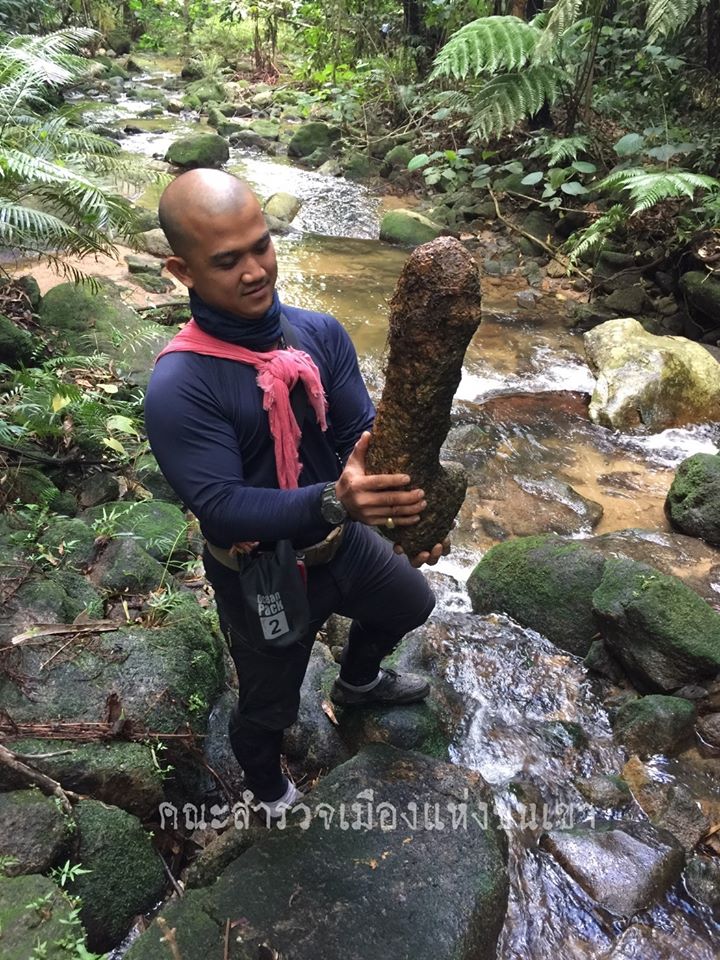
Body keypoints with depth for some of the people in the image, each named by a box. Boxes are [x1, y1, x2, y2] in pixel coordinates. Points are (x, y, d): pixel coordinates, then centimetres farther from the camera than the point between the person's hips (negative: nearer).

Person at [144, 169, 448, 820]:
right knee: (268, 708, 20)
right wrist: (333, 500, -48)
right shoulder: (177, 389, -29)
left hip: (343, 542, 6)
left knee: (410, 604, 30)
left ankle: (358, 681, 63)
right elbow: (222, 508, -33)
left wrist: (404, 499, -34)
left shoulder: (320, 333, -11)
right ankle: (270, 793, 57)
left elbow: (364, 432, -14)